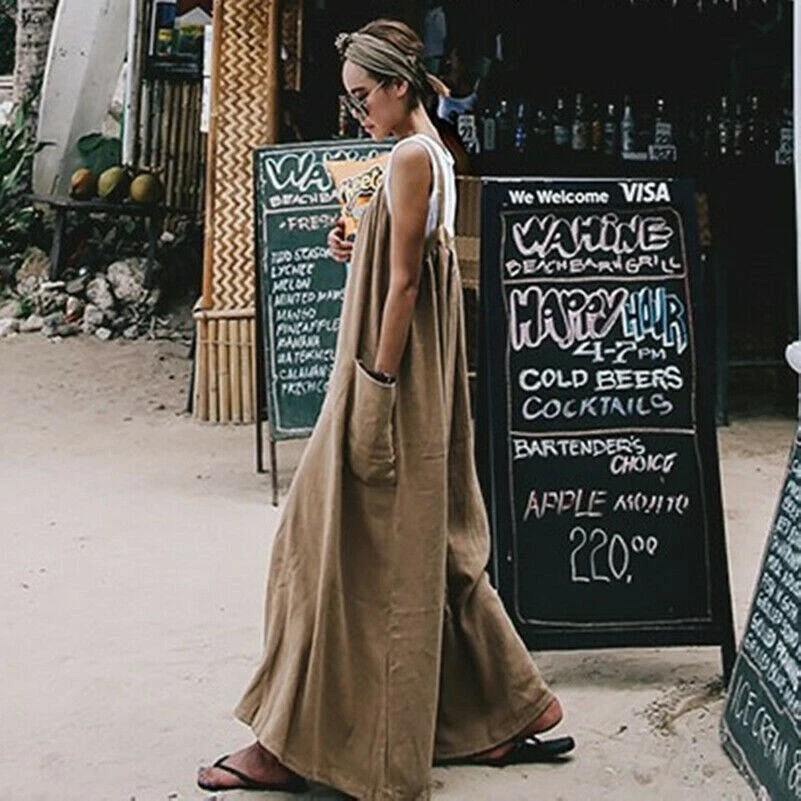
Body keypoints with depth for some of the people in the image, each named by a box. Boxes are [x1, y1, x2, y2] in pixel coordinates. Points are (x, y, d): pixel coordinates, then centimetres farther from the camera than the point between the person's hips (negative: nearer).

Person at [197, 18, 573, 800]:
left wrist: (375, 391, -18)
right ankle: (513, 708, 22)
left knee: (346, 549, -3)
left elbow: (404, 284, -18)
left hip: (392, 376, -10)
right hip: (420, 382, 10)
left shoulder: (408, 157, -14)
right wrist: (357, 253, 5)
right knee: (426, 549, 15)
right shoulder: (431, 154, 16)